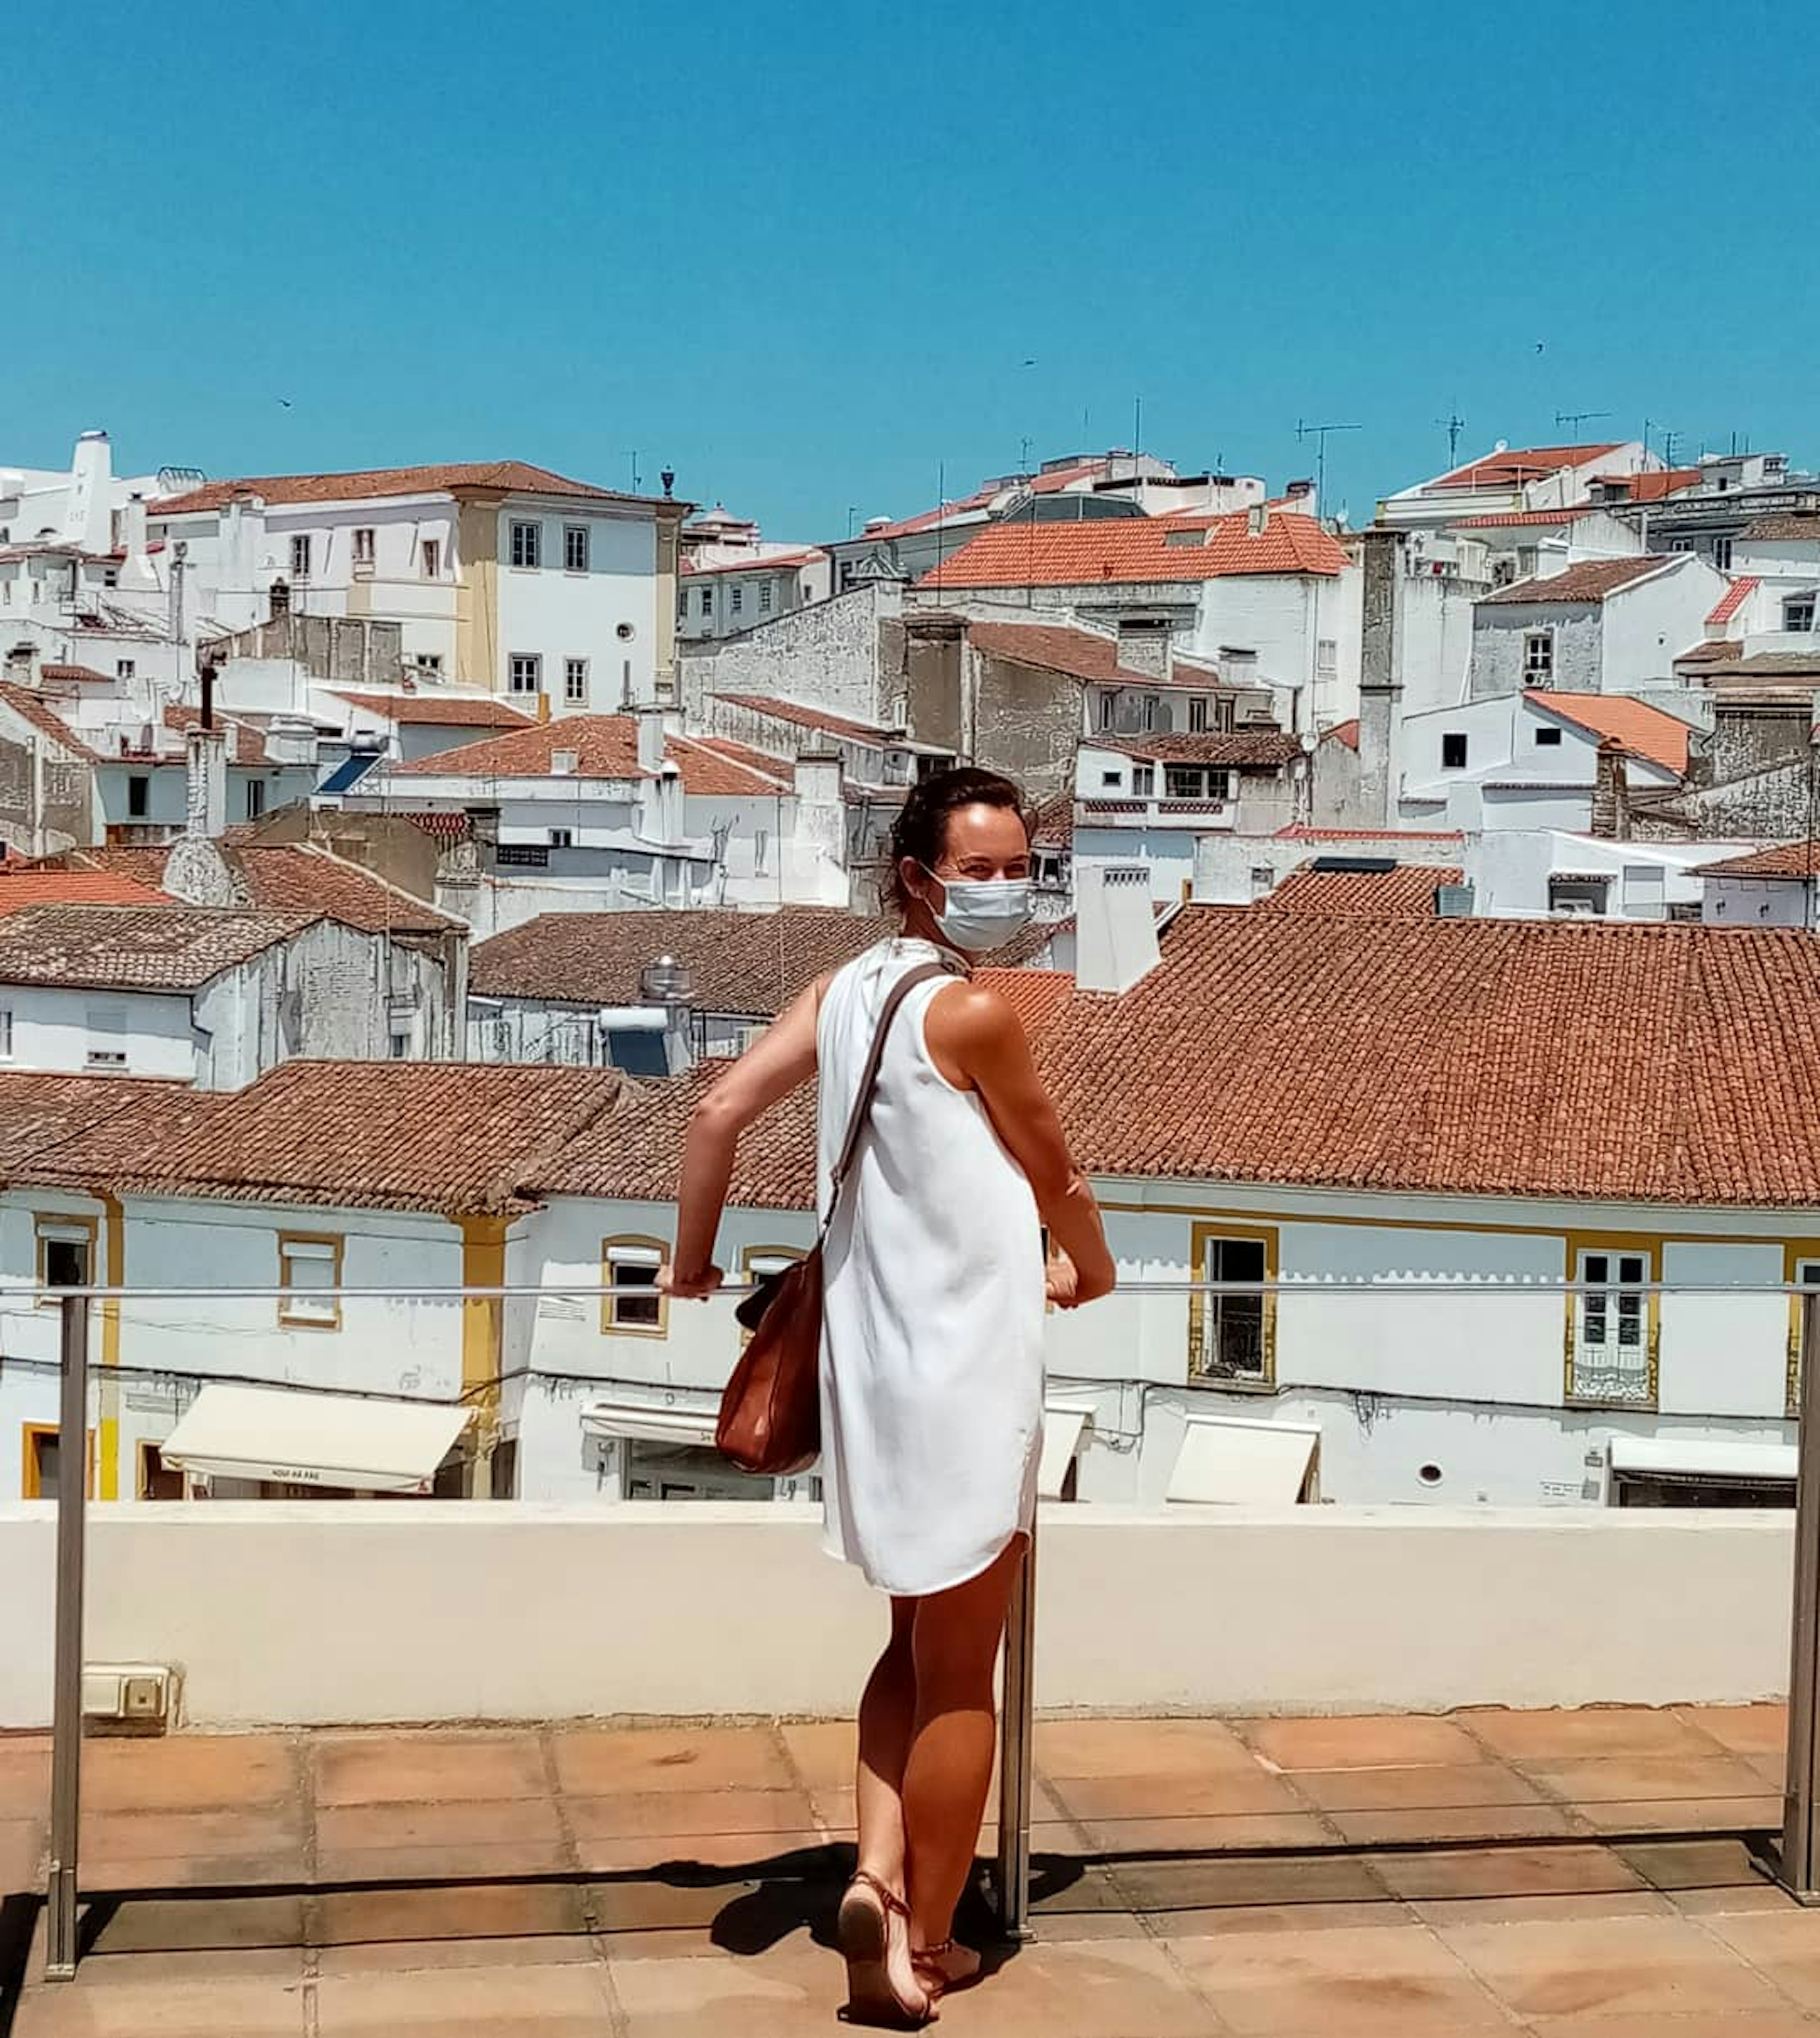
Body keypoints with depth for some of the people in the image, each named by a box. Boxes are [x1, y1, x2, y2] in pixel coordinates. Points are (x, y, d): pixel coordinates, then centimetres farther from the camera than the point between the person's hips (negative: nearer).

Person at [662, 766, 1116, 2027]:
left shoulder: (845, 991, 6)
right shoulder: (974, 1011, -15)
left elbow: (724, 1110, 4)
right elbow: (1057, 1177, -3)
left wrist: (694, 1260, 16)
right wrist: (1091, 1270, 17)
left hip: (877, 1363, 8)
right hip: (965, 1372, -8)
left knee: (919, 1642, 22)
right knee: (960, 1678, 5)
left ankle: (880, 1876, 7)